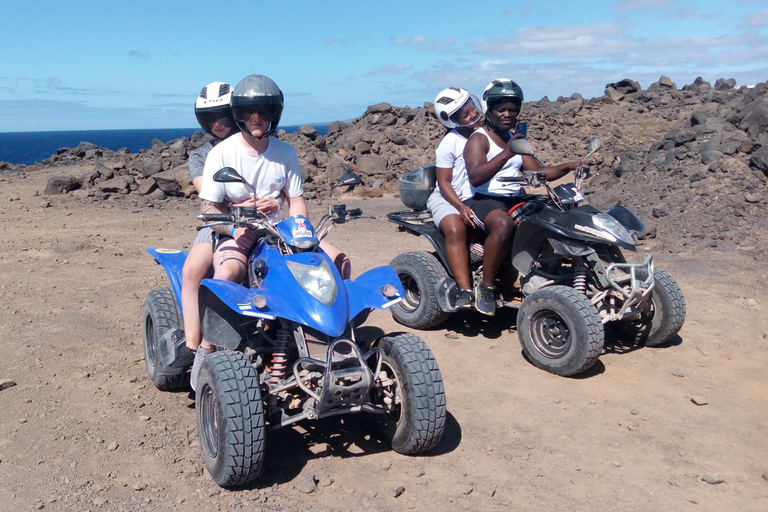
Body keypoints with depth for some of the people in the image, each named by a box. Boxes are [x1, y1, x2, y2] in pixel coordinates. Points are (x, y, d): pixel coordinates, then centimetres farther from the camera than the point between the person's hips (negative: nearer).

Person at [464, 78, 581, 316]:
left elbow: (538, 172, 14)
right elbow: (475, 177, -24)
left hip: (514, 200, 8)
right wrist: (505, 154, -34)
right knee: (503, 224, -38)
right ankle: (486, 287, -26)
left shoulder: (515, 139, 20)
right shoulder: (479, 139, -6)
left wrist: (567, 167, -3)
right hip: (483, 200, -8)